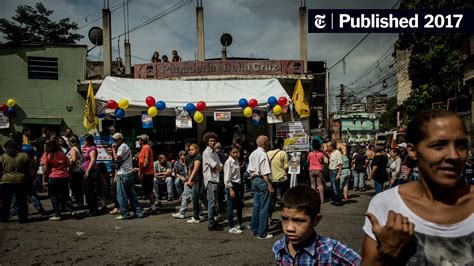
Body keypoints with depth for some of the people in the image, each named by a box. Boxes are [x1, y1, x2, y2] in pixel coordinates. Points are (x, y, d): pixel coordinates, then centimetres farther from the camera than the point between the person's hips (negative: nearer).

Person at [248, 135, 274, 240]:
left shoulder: (252, 154, 12)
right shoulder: (263, 154, -15)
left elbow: (249, 170, 16)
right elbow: (265, 173, -20)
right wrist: (270, 185, -17)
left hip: (254, 180, 9)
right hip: (262, 180, -9)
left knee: (256, 206, 16)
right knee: (264, 208, -2)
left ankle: (254, 230, 25)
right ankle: (262, 233, 3)